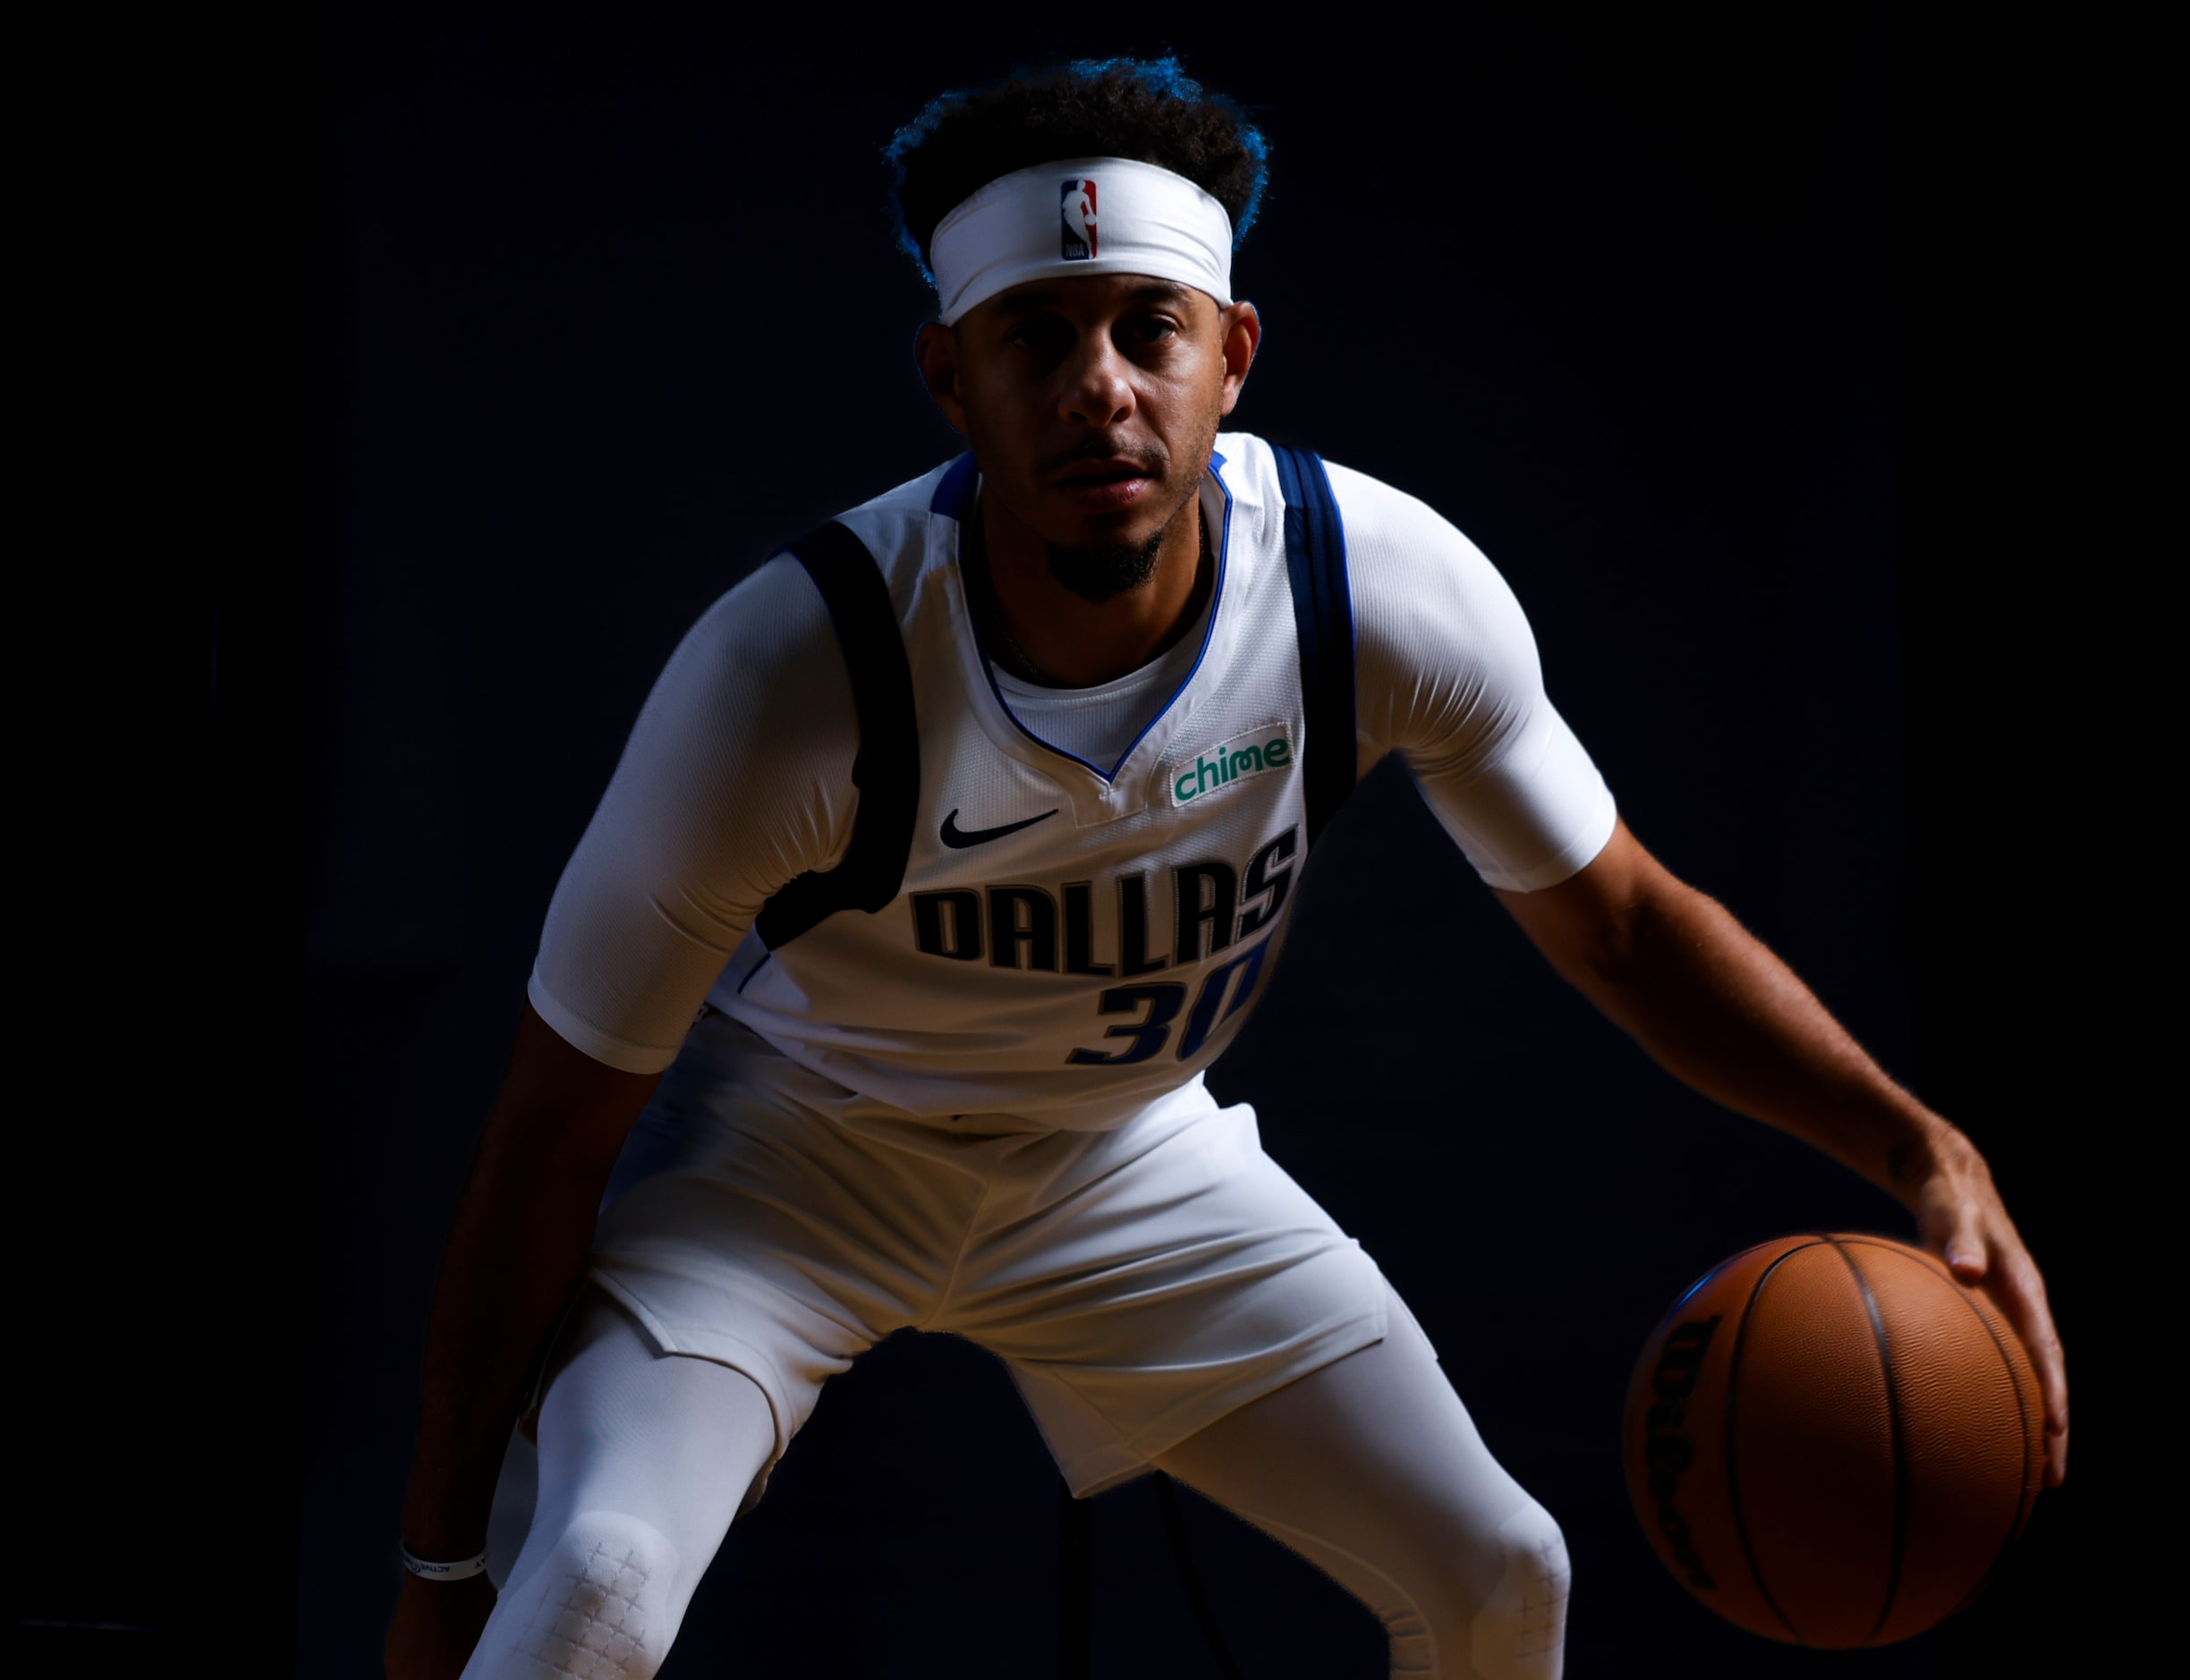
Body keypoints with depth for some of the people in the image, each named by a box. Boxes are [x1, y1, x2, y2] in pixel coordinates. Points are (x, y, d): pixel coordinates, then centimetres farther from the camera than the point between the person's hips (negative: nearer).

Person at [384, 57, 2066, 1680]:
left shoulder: (1391, 592, -23)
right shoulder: (789, 680, -32)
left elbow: (1628, 925, -6)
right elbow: (552, 1147, -23)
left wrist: (1916, 1146, -21)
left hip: (1132, 1151, 4)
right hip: (793, 1136, -3)